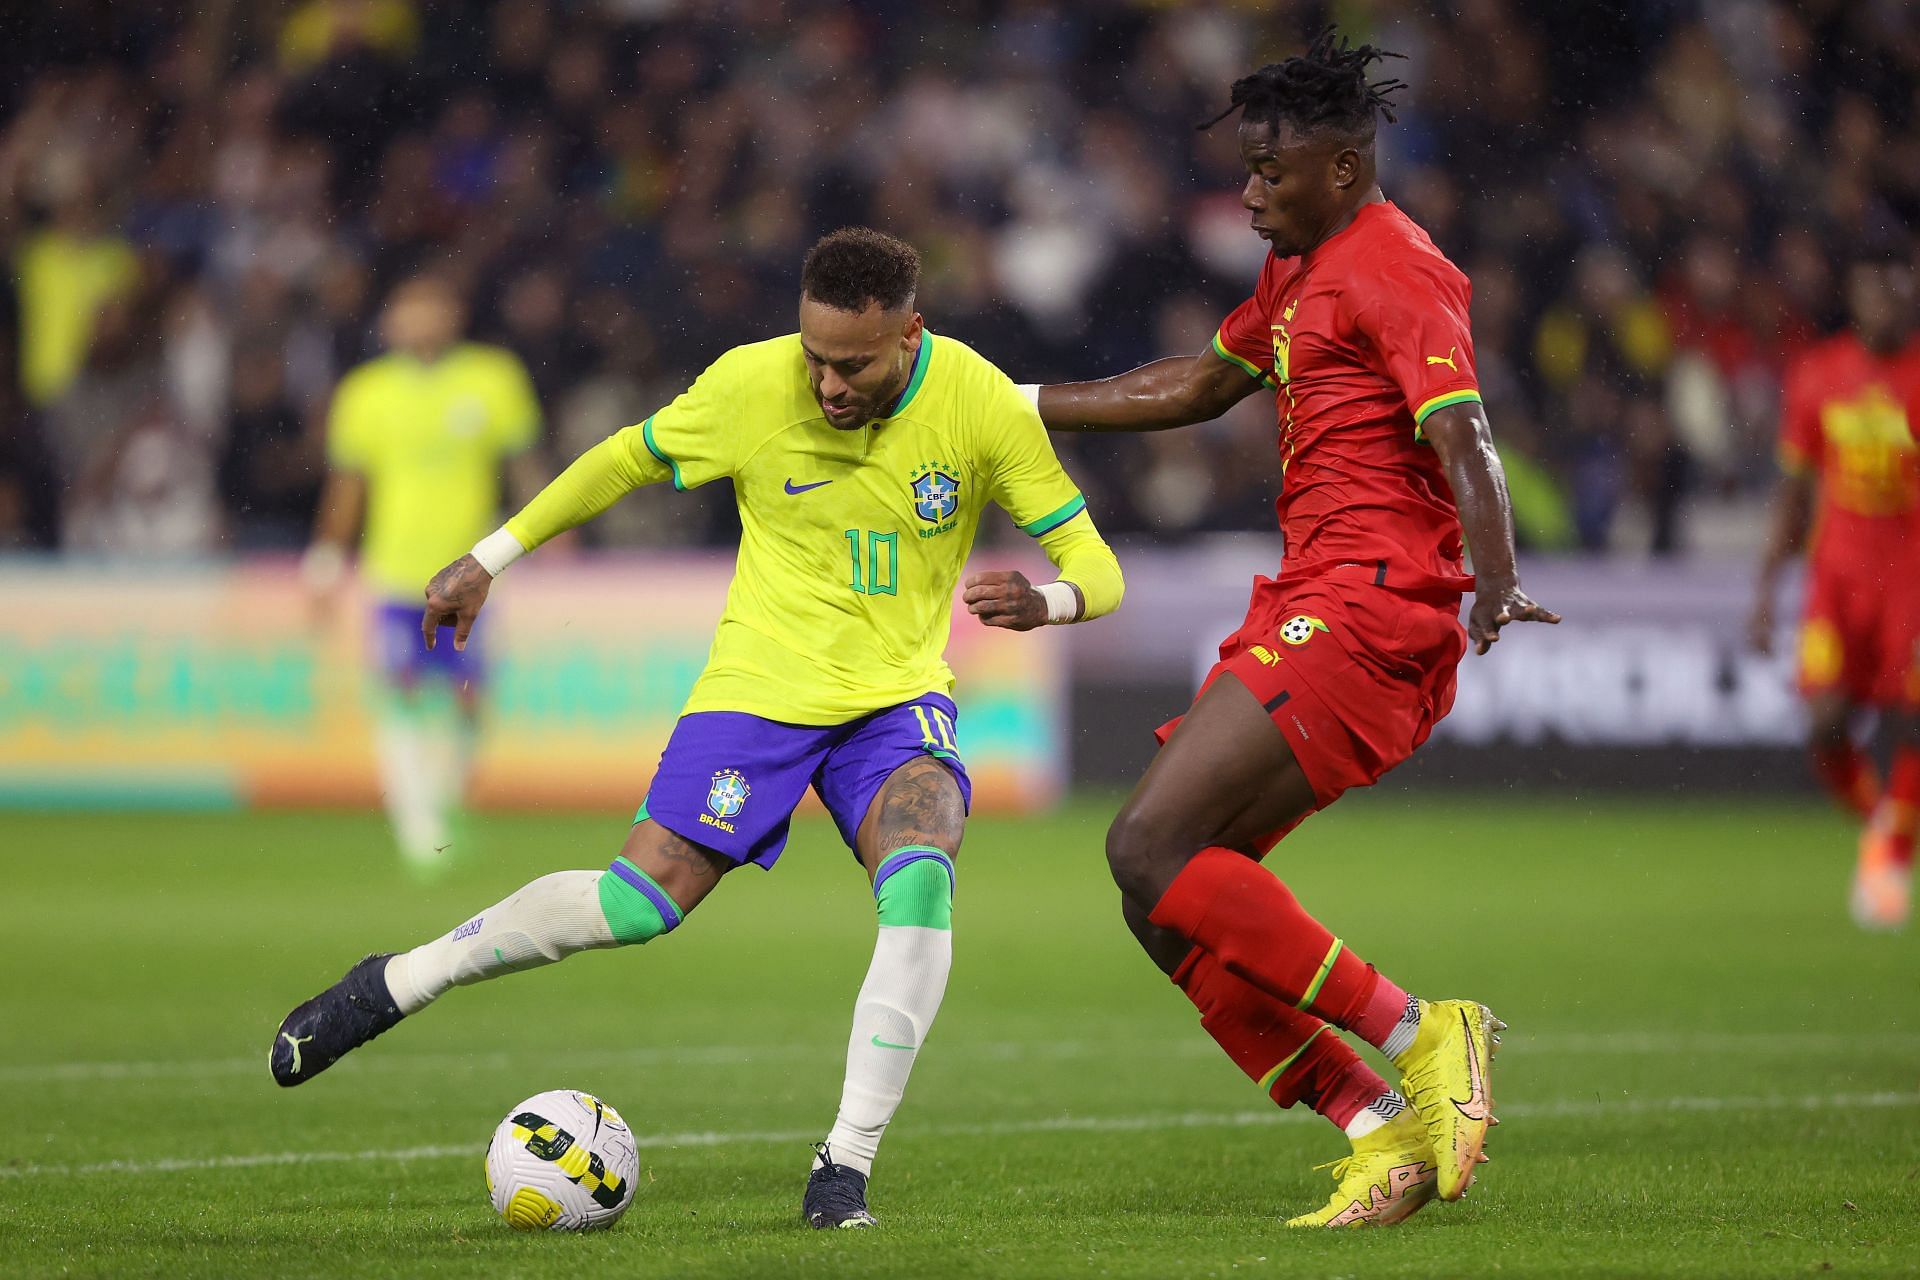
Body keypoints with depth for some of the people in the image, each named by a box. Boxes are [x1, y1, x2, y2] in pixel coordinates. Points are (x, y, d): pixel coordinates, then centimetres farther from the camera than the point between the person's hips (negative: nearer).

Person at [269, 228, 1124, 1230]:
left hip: (898, 697, 0)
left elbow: (1094, 565, -8)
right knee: (637, 903, -10)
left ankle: (847, 1164, -19)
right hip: (760, 685, 0)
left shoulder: (982, 405, -14)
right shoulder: (751, 384, -14)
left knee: (919, 881, -28)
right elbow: (629, 459, 5)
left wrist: (1045, 600, -33)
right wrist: (489, 559, 8)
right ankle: (390, 987, 12)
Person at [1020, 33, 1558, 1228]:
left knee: (1153, 849, -21)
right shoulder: (1302, 271, 21)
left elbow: (1460, 433, -23)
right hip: (1306, 611, 10)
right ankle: (1386, 1133, 1)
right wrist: (1018, 405, 36)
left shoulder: (1394, 269, -10)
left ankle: (1420, 1036, -16)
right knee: (1166, 899, 2)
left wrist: (1498, 581, -40)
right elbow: (1199, 385, 36)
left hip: (1365, 616, -10)